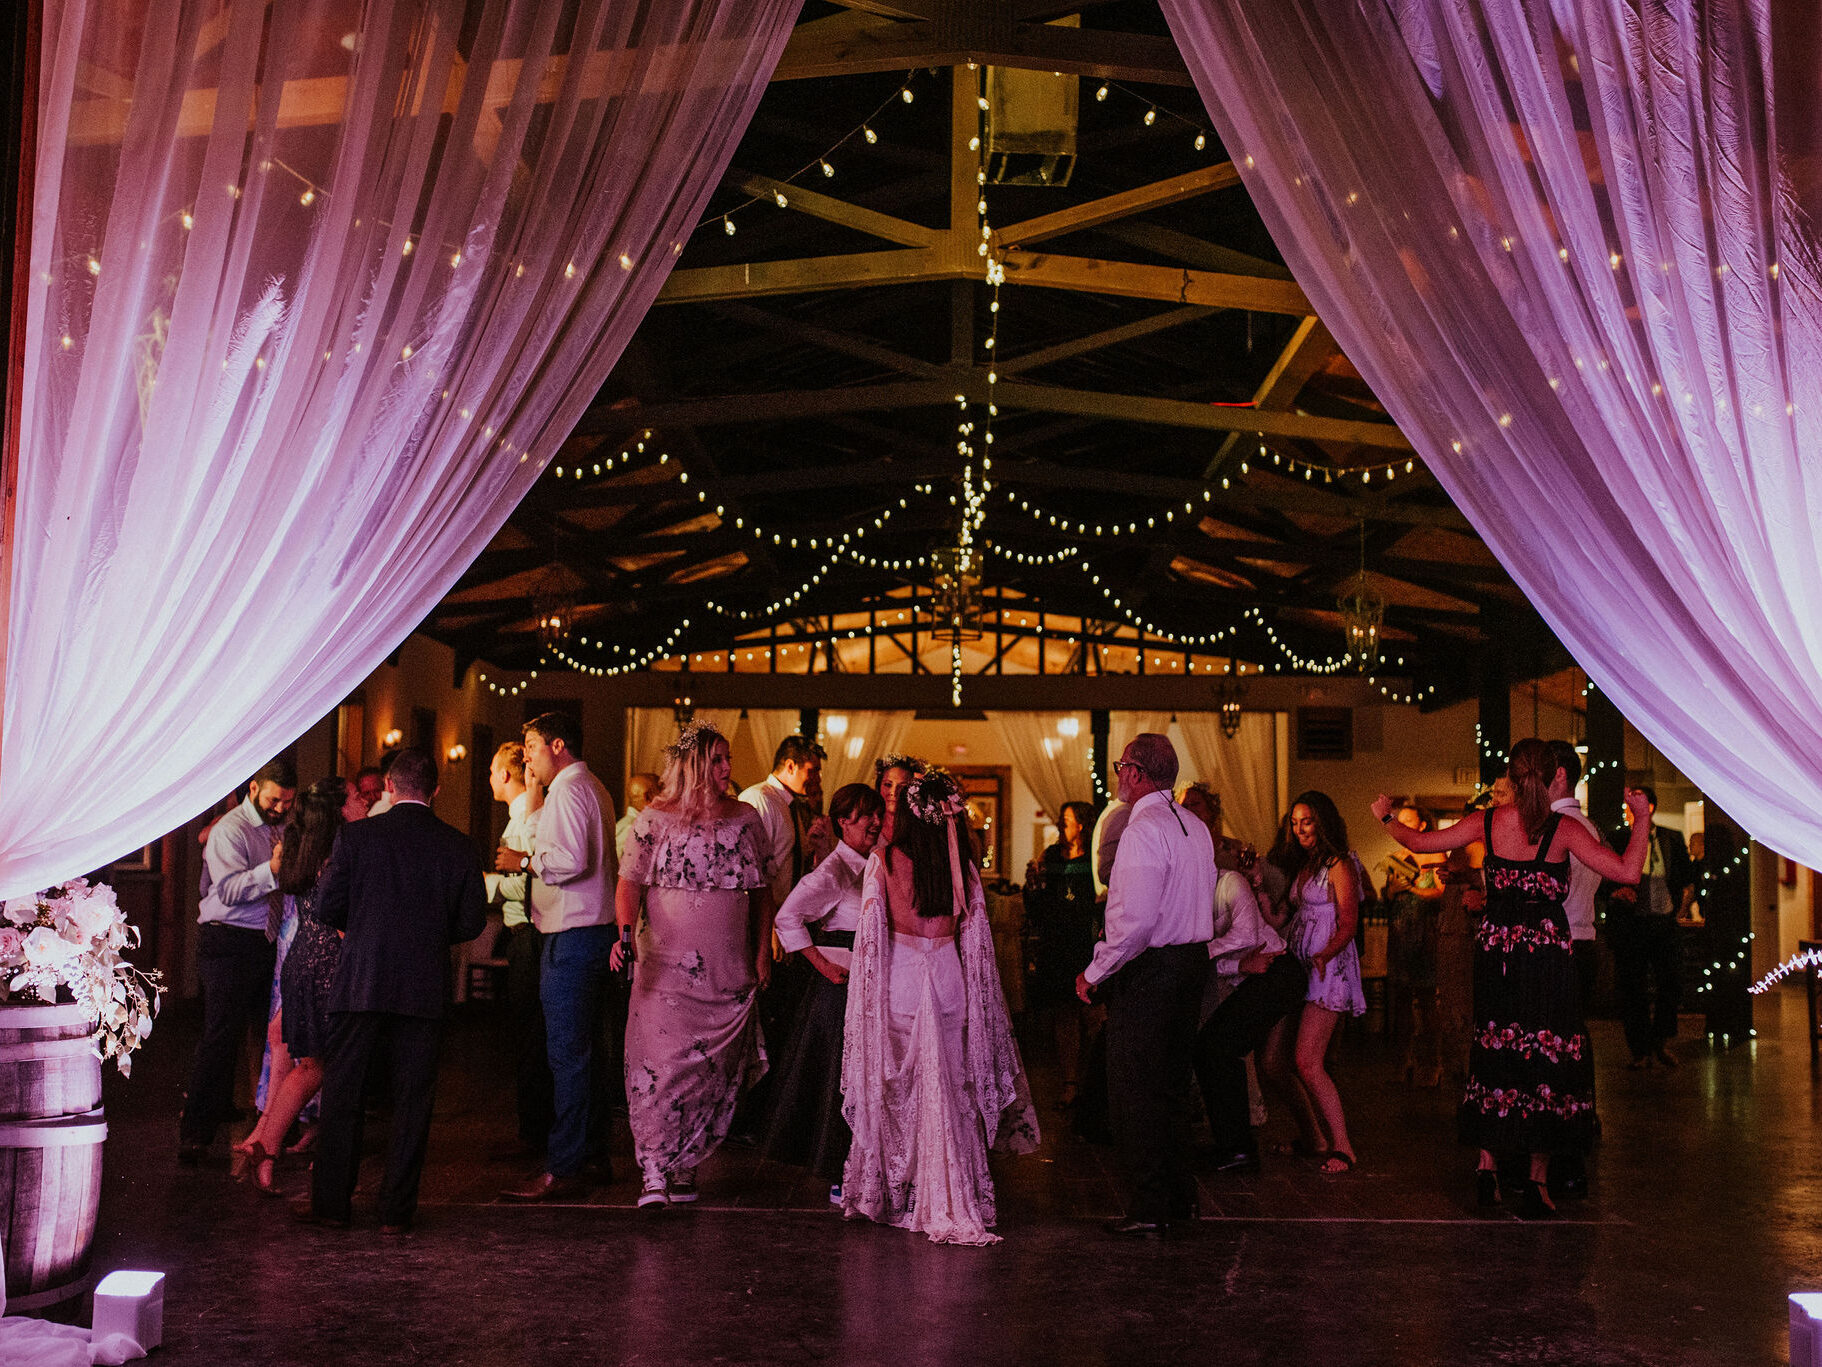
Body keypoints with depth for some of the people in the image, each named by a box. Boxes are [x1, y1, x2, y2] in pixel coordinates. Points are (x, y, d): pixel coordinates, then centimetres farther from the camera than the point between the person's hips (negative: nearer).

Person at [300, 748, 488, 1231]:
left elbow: (327, 908, -3)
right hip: (424, 989, 1)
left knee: (342, 1094, 11)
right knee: (411, 1100, 8)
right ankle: (396, 1209, 11)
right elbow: (471, 922, 1)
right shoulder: (459, 847, -1)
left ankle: (331, 1201, 17)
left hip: (360, 983, -1)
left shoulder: (356, 836, -4)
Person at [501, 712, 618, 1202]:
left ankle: (563, 1170, -6)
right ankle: (594, 1153, 23)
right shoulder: (592, 787, 20)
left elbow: (571, 860, -23)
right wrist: (534, 795, 23)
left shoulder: (568, 790, -12)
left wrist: (523, 861, -9)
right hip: (596, 928, 11)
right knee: (585, 1048, 15)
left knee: (567, 1052, -8)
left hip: (571, 936, -11)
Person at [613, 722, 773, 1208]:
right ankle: (654, 1171, -2)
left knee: (713, 1069, 4)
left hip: (728, 969, 3)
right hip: (665, 966, -3)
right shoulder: (654, 820, 0)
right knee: (659, 1062, -9)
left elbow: (762, 890, 13)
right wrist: (626, 931, -21)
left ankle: (686, 1165, 18)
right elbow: (630, 882, -4)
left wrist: (763, 952, 7)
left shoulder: (746, 820, 8)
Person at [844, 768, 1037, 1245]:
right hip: (949, 980, 2)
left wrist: (866, 1002, 2)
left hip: (899, 981, -2)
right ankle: (949, 1201, 17)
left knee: (897, 1092, 11)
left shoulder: (884, 862, -9)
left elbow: (870, 936, -7)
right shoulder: (963, 867, -1)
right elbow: (975, 941, 3)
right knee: (949, 1090, 11)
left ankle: (892, 1193, 22)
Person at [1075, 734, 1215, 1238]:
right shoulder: (1196, 828, 10)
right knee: (1170, 1086, 18)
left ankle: (1147, 1210, 4)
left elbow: (1136, 920, -26)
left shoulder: (1144, 829, -19)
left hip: (1147, 970, -9)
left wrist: (1095, 973, -16)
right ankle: (1178, 1195, 27)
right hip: (1193, 962, 9)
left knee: (1134, 1092, 0)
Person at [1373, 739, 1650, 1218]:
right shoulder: (1563, 829, -7)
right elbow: (1628, 872, -11)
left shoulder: (1487, 822, 0)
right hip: (1548, 950, -3)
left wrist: (1386, 817, 23)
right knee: (1546, 1054, 4)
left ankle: (1488, 1165, 11)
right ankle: (1537, 1182, 4)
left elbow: (1419, 842, 6)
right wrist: (1642, 818, 0)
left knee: (1495, 1052, 13)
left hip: (1495, 949, 3)